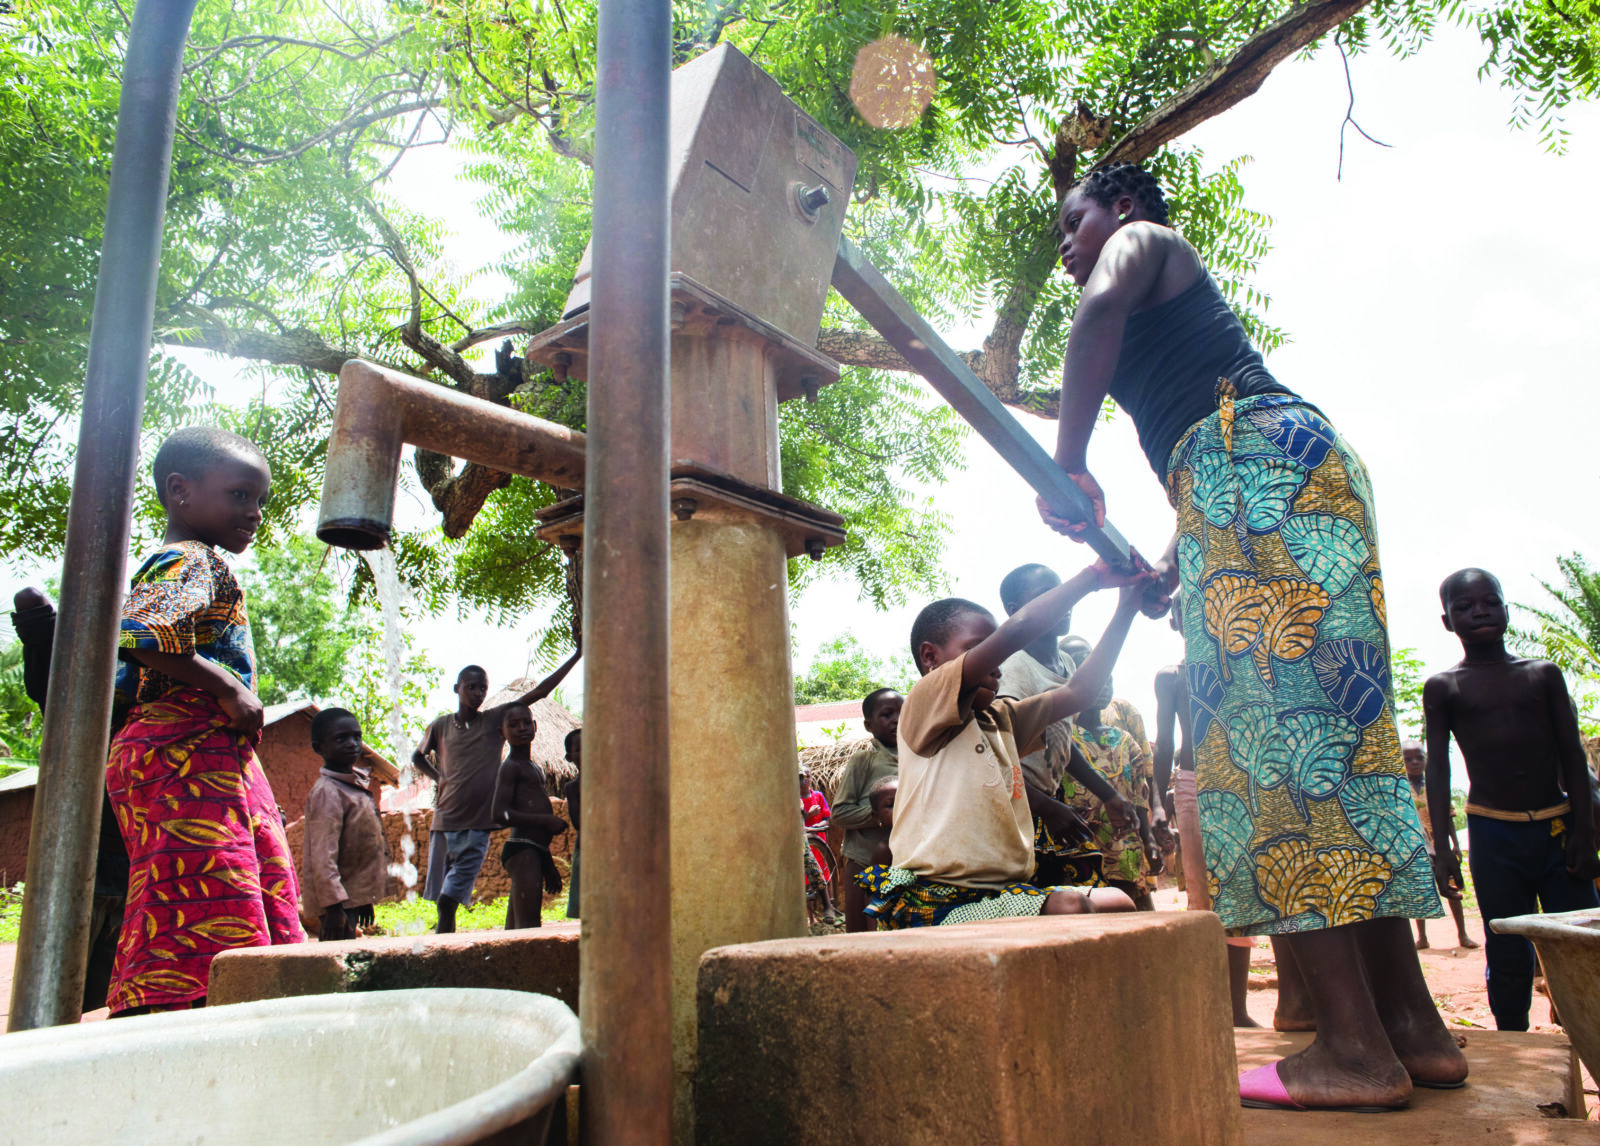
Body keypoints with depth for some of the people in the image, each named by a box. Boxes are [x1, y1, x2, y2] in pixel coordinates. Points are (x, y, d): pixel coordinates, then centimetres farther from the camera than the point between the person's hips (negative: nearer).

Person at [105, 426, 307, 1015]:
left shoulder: (170, 566, 25)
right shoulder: (190, 561, -7)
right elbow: (136, 636, -26)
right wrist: (226, 687, -19)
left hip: (216, 761, 11)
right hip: (188, 752, -11)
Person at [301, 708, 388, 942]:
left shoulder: (358, 785, 13)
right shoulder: (327, 792, -16)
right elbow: (322, 857, -22)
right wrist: (334, 905, -25)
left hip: (354, 896, 9)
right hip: (337, 899, -9)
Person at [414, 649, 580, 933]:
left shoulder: (496, 719, 2)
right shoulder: (440, 726, 6)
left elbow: (540, 691, -4)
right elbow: (418, 757, 26)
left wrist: (577, 655, -9)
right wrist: (437, 777, 7)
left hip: (477, 827, -1)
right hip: (443, 823, 2)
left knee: (449, 900, -6)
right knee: (442, 900, 5)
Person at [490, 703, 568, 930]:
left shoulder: (535, 769, 23)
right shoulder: (510, 766, -5)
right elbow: (498, 814, -17)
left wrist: (549, 866, 27)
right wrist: (546, 820, -15)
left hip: (534, 852, 9)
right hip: (521, 851, -9)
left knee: (514, 930, 8)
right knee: (528, 925, -16)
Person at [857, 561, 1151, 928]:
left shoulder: (1001, 717, 18)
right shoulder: (923, 704, -8)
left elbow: (1078, 691, 18)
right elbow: (1014, 632, -17)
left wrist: (1126, 608, 14)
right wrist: (1095, 574, -8)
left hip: (1002, 891, 9)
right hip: (935, 895, -9)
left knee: (1117, 905, -2)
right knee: (1069, 909, -28)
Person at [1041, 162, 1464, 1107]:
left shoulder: (1142, 238, 12)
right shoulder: (1183, 292, 36)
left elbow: (1103, 308, -14)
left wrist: (1069, 464, -15)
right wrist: (1169, 565, 28)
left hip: (1259, 460, -9)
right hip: (1306, 465, 9)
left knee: (1271, 731, -15)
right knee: (1333, 732, 2)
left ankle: (1355, 1047, -16)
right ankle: (1414, 1029, 3)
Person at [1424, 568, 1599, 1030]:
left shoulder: (1544, 674, 7)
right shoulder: (1443, 687, 2)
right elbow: (1437, 767, 0)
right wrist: (1442, 845, -7)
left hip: (1558, 826, 2)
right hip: (1493, 833, -1)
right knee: (1509, 954, 3)